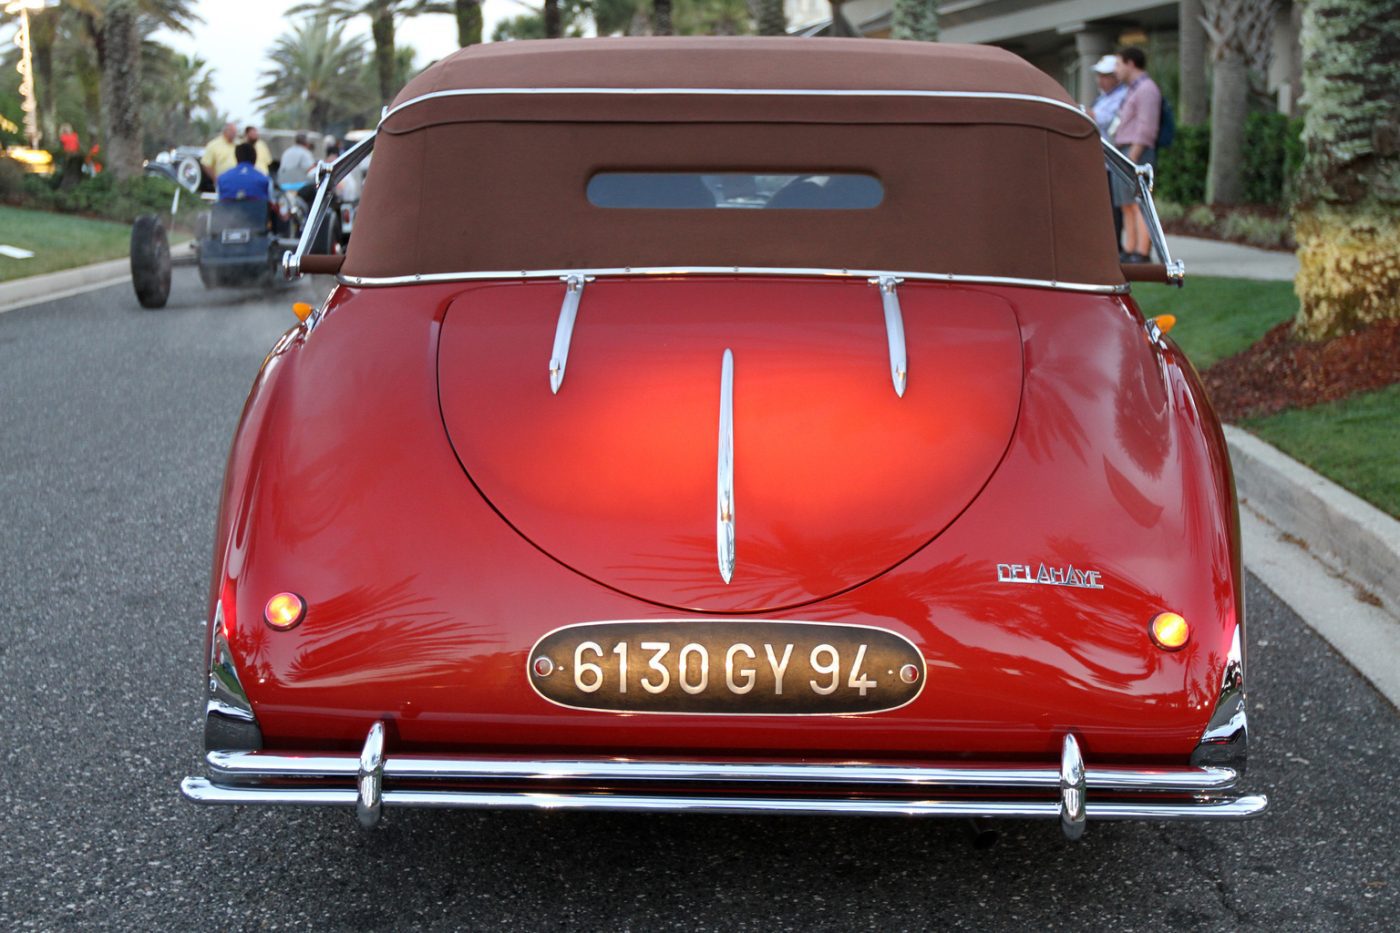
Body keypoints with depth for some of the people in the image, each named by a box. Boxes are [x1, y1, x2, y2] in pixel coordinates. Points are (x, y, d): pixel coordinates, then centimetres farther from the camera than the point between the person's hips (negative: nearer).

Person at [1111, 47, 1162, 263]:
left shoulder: (1147, 89, -9)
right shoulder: (1133, 90, 22)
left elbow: (1146, 128, -17)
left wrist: (1131, 158, -22)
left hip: (1137, 156, -10)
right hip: (1124, 156, 10)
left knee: (1139, 206, -12)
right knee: (1127, 206, 7)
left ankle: (1142, 254, -15)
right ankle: (1128, 253, 8)